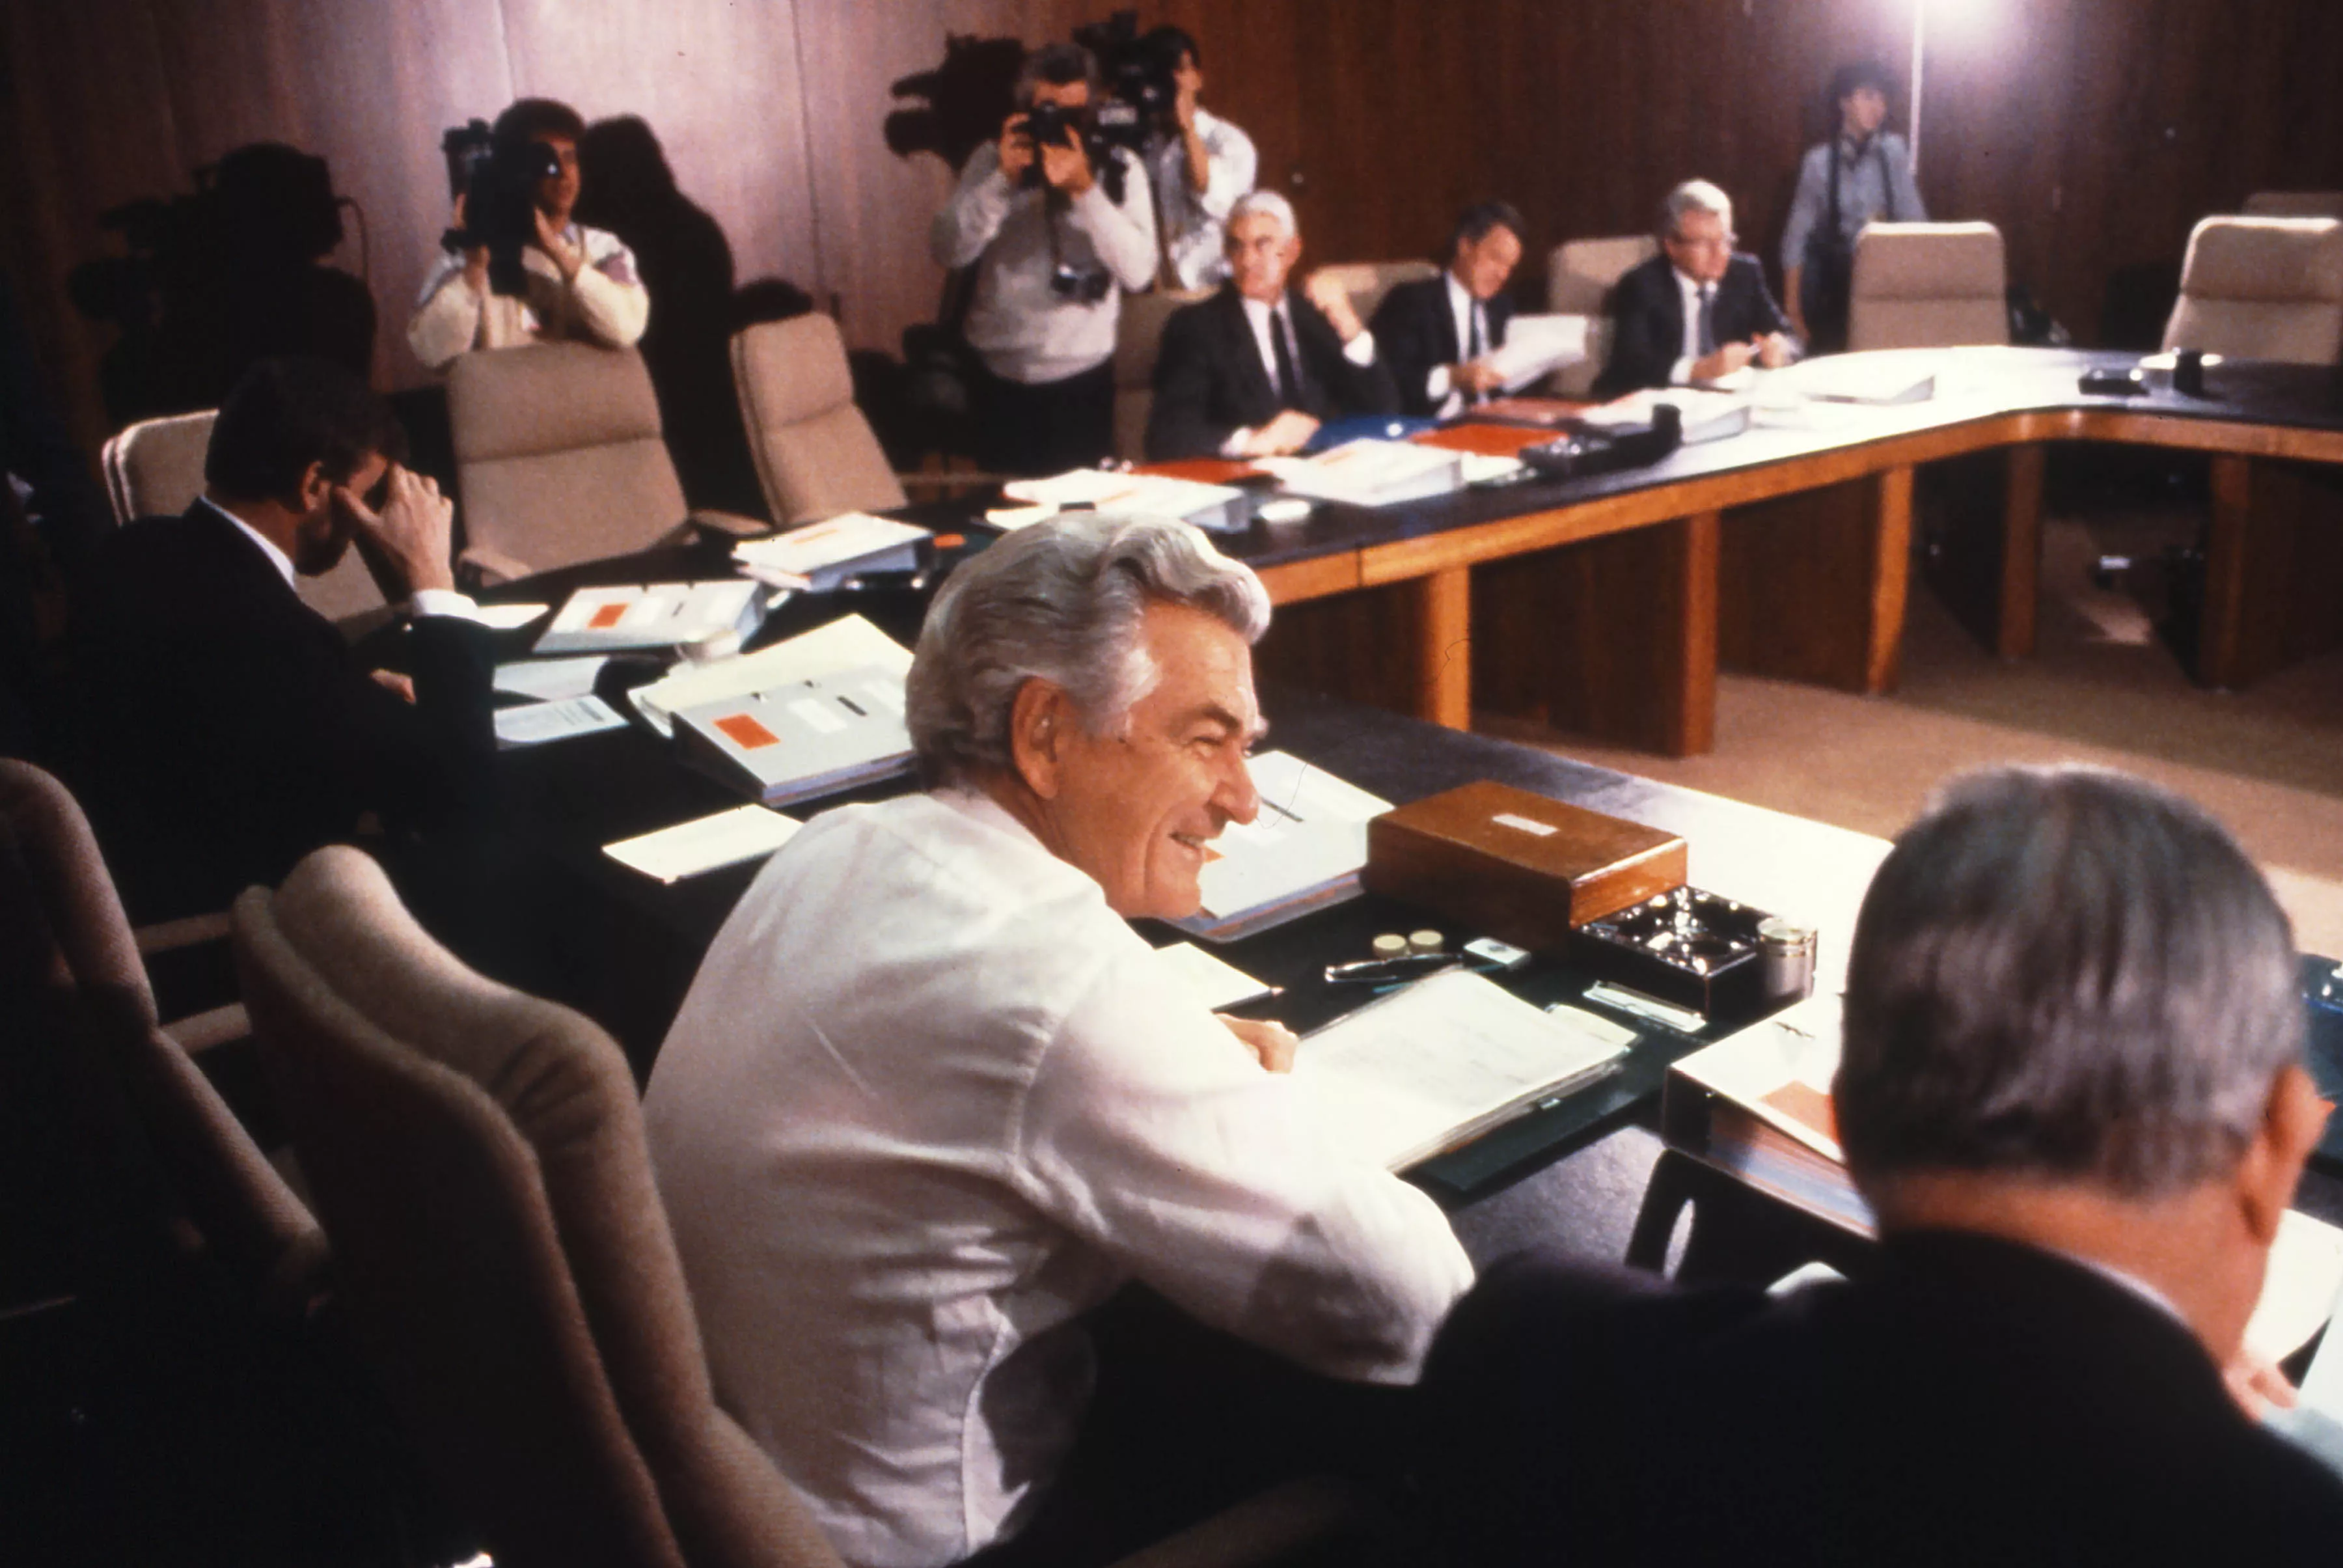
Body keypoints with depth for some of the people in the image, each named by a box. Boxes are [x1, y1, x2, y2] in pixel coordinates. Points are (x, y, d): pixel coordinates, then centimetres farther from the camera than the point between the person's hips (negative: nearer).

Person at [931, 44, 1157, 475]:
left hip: (1082, 376, -1)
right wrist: (1004, 180, -19)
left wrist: (1084, 189, -22)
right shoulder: (992, 160, 3)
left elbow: (1138, 272, -14)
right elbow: (948, 250, -10)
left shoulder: (1120, 168, 0)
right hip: (1000, 375, 1)